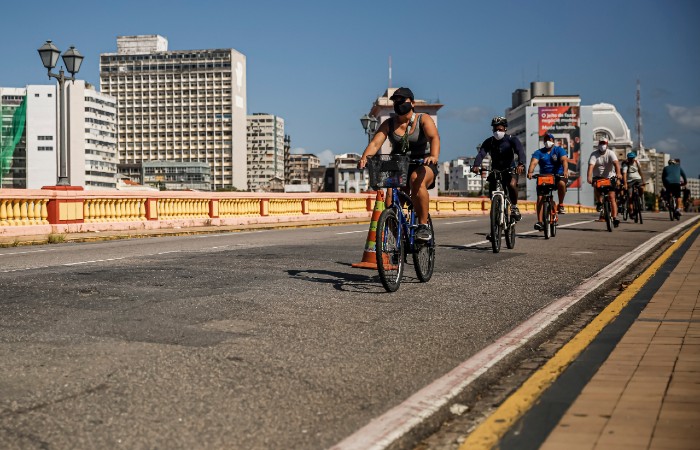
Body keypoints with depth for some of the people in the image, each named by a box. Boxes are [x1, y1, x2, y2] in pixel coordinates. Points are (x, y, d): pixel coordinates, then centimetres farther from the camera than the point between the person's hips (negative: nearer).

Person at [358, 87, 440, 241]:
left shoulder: (423, 119, -5)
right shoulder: (389, 124, 2)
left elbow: (434, 137, -23)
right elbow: (375, 143, -11)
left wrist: (434, 156, -45)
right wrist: (364, 158, -33)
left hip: (423, 165, -4)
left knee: (416, 179, -36)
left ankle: (423, 225, -30)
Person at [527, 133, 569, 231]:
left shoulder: (559, 150, 2)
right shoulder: (539, 152, 6)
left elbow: (564, 160, -16)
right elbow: (534, 162, -12)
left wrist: (565, 171, -38)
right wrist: (530, 172, -33)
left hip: (558, 176, -2)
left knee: (561, 183, -36)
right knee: (540, 198, -13)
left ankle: (560, 204, -13)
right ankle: (539, 222, -12)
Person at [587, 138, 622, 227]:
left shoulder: (610, 153, -7)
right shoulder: (594, 154, -7)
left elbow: (616, 163, -24)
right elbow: (591, 166, -22)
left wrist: (618, 173, -44)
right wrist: (589, 177, -40)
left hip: (610, 177, 0)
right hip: (598, 177, 0)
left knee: (612, 197, -9)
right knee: (596, 185, -34)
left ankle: (615, 218, -9)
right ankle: (599, 202, -13)